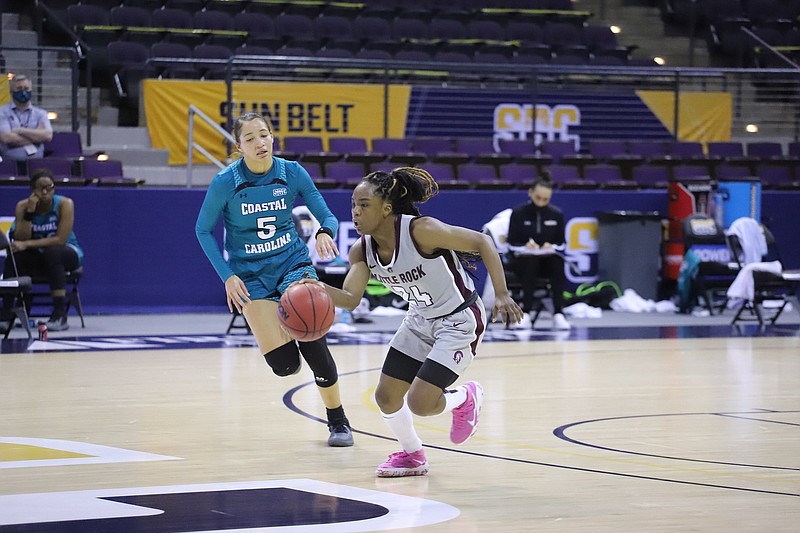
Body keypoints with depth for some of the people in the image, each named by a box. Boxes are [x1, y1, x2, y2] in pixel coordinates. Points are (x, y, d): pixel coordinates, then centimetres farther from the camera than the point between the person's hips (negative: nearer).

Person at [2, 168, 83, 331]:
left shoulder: (65, 204, -18)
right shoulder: (23, 206, -9)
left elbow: (60, 239, -24)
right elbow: (20, 240, -18)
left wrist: (27, 244, -29)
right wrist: (29, 212, -28)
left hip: (67, 253, -3)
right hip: (37, 257, 3)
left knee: (52, 252, -37)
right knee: (15, 256, -28)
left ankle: (60, 314, -39)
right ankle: (6, 310, -24)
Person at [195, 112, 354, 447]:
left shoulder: (292, 173, -8)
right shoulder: (225, 183, -13)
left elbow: (327, 216, -2)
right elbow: (203, 231, -1)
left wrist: (325, 232, -26)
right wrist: (227, 276, -10)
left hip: (293, 263, 1)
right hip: (251, 275, -1)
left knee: (311, 339, -19)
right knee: (283, 363, -14)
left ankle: (338, 421, 1)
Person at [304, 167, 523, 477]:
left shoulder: (420, 230, -29)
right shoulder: (363, 251, -9)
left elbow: (481, 242, -25)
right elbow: (350, 299, -19)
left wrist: (501, 295, -32)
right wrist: (319, 290, -40)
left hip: (459, 321, -7)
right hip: (420, 320, 7)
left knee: (419, 403, -14)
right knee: (386, 397, 6)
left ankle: (466, 398, 20)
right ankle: (412, 456, 33)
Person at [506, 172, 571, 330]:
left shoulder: (556, 214, 4)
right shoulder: (518, 213, -3)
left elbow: (561, 243, 8)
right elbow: (511, 243, -1)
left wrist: (552, 246, -15)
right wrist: (525, 246, -23)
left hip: (548, 257, 2)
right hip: (523, 259, -2)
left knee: (558, 263, -33)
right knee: (531, 263, -37)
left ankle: (558, 313, -37)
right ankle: (526, 312, -37)